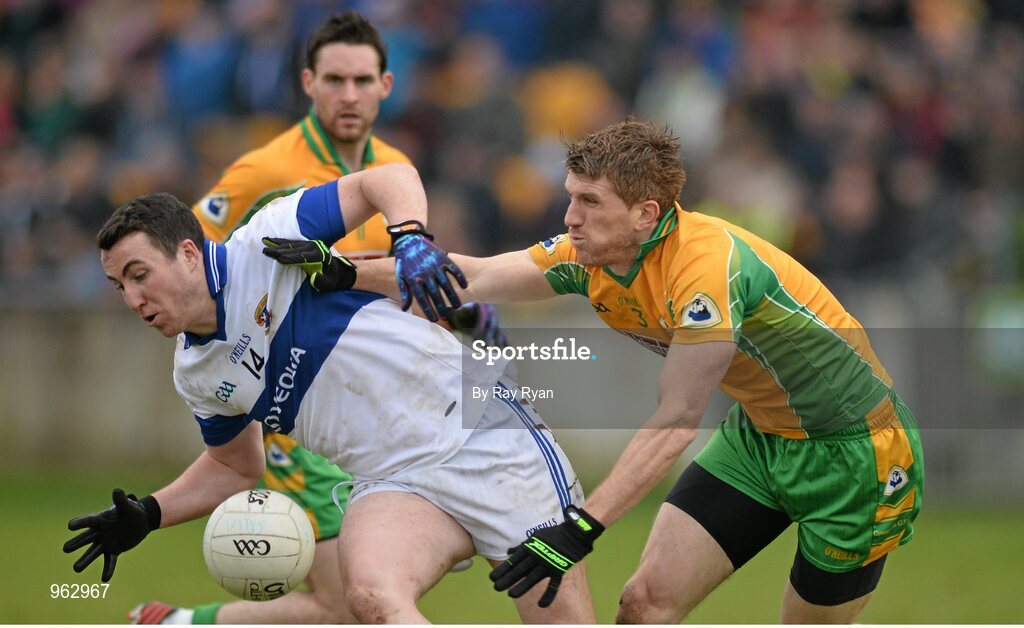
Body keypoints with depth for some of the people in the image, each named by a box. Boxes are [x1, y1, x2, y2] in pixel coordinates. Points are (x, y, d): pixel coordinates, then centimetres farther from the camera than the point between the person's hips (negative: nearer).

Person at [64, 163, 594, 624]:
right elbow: (236, 466, 25)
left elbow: (392, 178, -6)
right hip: (397, 484, 4)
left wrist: (409, 238, -27)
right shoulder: (197, 377, 9)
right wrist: (146, 515, 12)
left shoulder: (267, 244, -9)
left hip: (484, 429, -4)